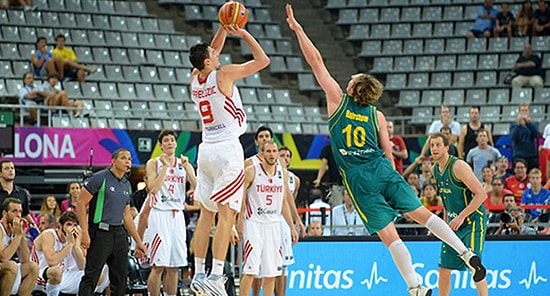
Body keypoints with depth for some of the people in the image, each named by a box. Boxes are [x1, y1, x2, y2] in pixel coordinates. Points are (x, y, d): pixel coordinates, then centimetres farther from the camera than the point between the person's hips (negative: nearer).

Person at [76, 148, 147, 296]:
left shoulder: (127, 185, 16)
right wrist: (85, 232, -16)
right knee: (91, 277, -11)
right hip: (100, 233, -7)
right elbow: (81, 203, -9)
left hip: (119, 234, 8)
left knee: (120, 279, 8)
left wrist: (138, 241, 22)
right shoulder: (100, 178, -6)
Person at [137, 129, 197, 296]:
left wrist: (187, 168, -8)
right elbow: (153, 188, -13)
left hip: (177, 216, 4)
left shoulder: (184, 164, 12)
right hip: (159, 215, -4)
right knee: (158, 266, -8)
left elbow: (197, 187, 2)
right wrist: (165, 166, -13)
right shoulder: (154, 163, 0)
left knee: (174, 266, 5)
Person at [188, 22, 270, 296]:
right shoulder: (224, 74, -11)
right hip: (228, 150, -7)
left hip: (206, 149, 7)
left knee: (206, 213, 12)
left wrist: (223, 29, 18)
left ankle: (199, 274, 13)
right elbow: (262, 60, -6)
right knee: (226, 214, -9)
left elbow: (210, 53, 26)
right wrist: (243, 34, 3)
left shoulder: (194, 79, 7)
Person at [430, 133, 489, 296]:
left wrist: (461, 217, -23)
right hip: (454, 223, 8)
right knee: (444, 269, 6)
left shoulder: (458, 166, -18)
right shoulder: (436, 169, 7)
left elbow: (481, 194, -22)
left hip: (472, 221, -8)